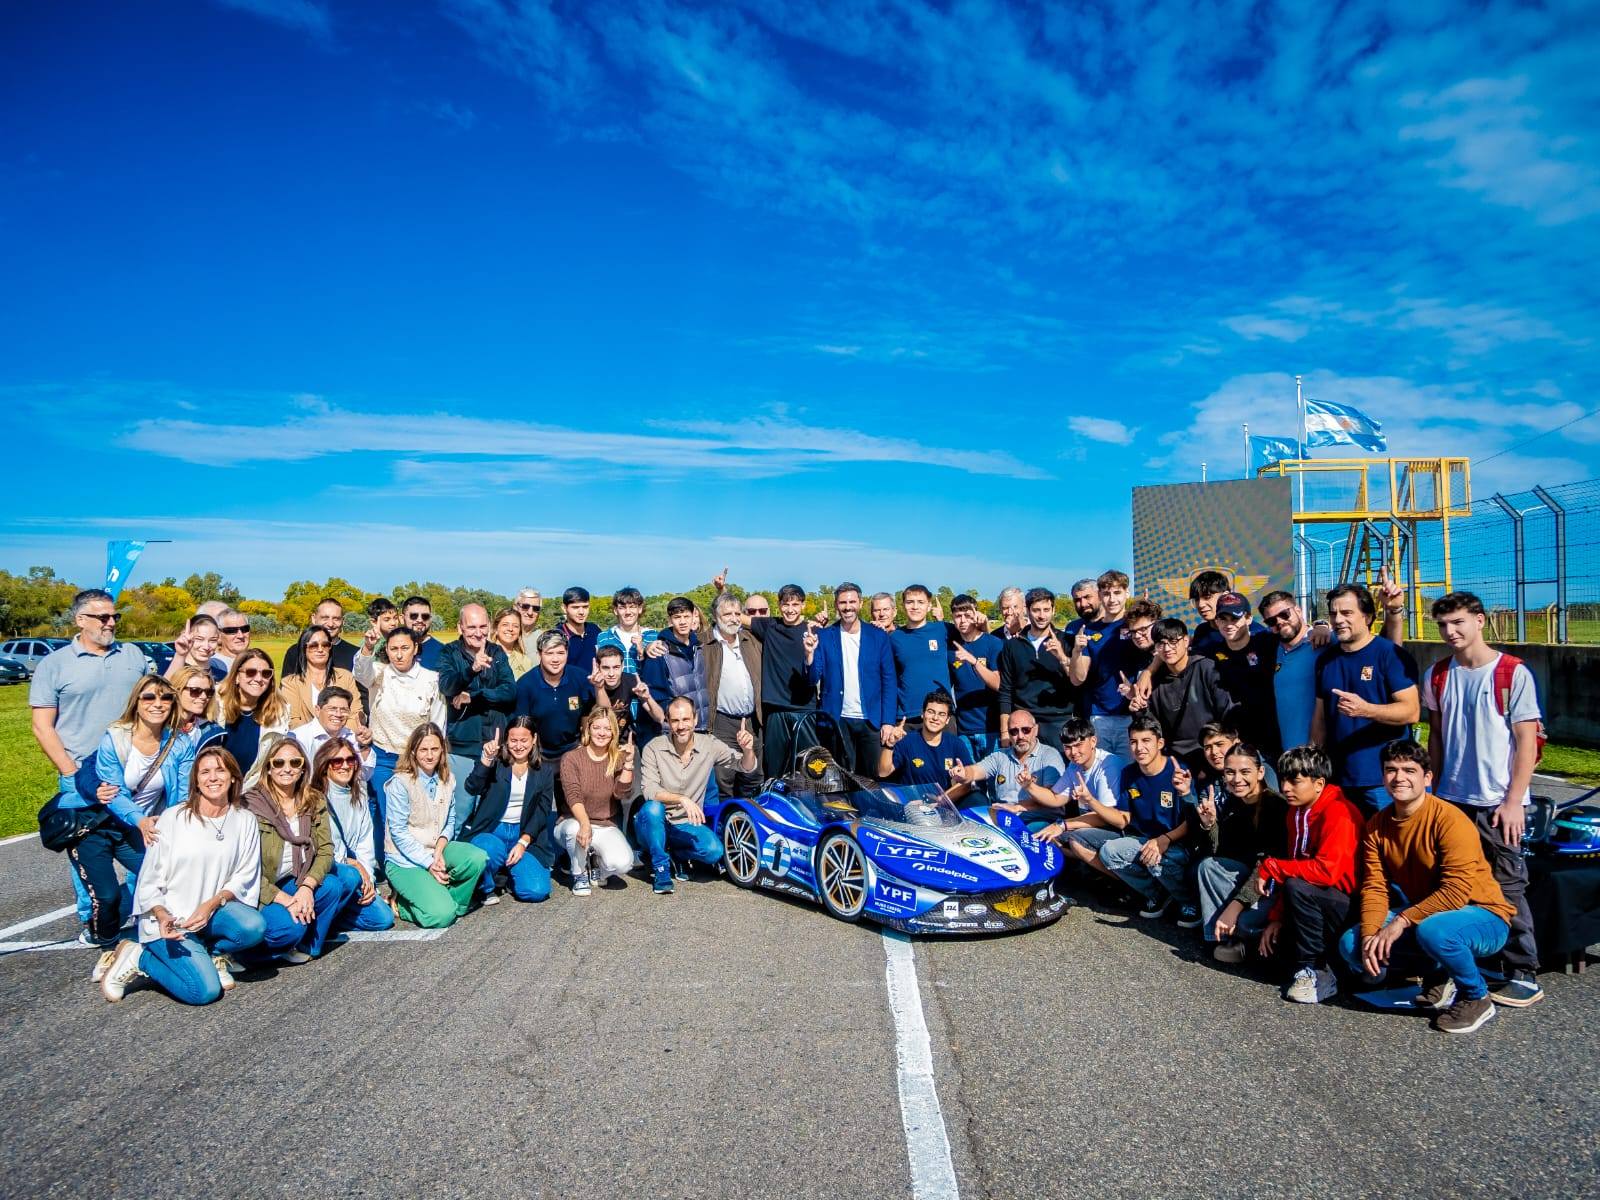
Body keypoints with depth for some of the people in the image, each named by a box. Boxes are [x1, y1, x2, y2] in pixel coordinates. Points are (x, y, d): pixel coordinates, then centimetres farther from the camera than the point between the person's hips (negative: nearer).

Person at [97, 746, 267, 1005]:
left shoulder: (245, 821, 0)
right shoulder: (172, 818, -8)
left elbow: (244, 876, -1)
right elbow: (150, 879, -5)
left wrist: (211, 904, -17)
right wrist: (162, 916, -21)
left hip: (215, 909, 3)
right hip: (167, 918, -3)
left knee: (254, 927, -31)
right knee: (206, 990, -20)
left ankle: (214, 953, 3)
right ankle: (138, 959, 5)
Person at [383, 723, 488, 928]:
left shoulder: (448, 780, 6)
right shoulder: (400, 782, -12)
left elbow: (450, 822, 9)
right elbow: (398, 832, -13)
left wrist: (439, 851, -12)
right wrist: (429, 863, -17)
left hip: (437, 849, 5)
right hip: (405, 859, -5)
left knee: (478, 858, -27)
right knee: (441, 916, -24)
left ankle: (446, 899, -3)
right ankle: (404, 902, 7)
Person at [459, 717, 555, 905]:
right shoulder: (496, 763, -1)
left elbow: (542, 810, 2)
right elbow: (472, 789, -18)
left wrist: (523, 842, -11)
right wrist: (486, 759, -33)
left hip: (526, 833, 2)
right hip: (491, 830, -2)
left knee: (536, 891, -16)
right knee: (493, 850, -38)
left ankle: (510, 868, 19)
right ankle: (486, 887, -3)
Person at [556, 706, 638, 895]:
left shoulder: (619, 757, -1)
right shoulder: (571, 759, -7)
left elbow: (622, 794, -15)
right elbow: (573, 796, -21)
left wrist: (628, 763, -27)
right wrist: (585, 824, -39)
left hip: (605, 827, 1)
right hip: (573, 822, -1)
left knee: (622, 863, -27)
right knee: (575, 829, -38)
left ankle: (597, 862, 11)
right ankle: (579, 874, -7)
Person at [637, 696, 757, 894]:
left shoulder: (709, 745, -6)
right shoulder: (654, 749, -14)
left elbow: (746, 768, -3)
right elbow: (650, 792, -23)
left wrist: (747, 750, -26)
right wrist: (682, 799, -38)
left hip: (687, 825, 2)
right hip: (653, 824, -2)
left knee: (714, 851, -25)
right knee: (653, 808, -36)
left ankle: (670, 852, 4)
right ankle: (661, 868, -15)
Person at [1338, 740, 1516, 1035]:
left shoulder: (1450, 820, -22)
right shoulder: (1377, 826, -1)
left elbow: (1456, 891, -28)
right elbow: (1374, 887, -6)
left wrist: (1402, 921, -28)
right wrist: (1370, 935, -22)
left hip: (1483, 916, -6)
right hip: (1423, 913, 7)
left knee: (1432, 930, -39)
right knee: (1352, 945, -10)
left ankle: (1477, 998, -8)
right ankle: (1438, 975, 12)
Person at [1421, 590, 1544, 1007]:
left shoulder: (1513, 673, -8)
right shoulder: (1437, 676, 6)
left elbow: (1527, 741, -8)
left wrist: (1513, 801, -12)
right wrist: (1434, 789, 10)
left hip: (1497, 803, -4)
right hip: (1450, 800, 5)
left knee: (1508, 888, 1)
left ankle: (1524, 976, 11)